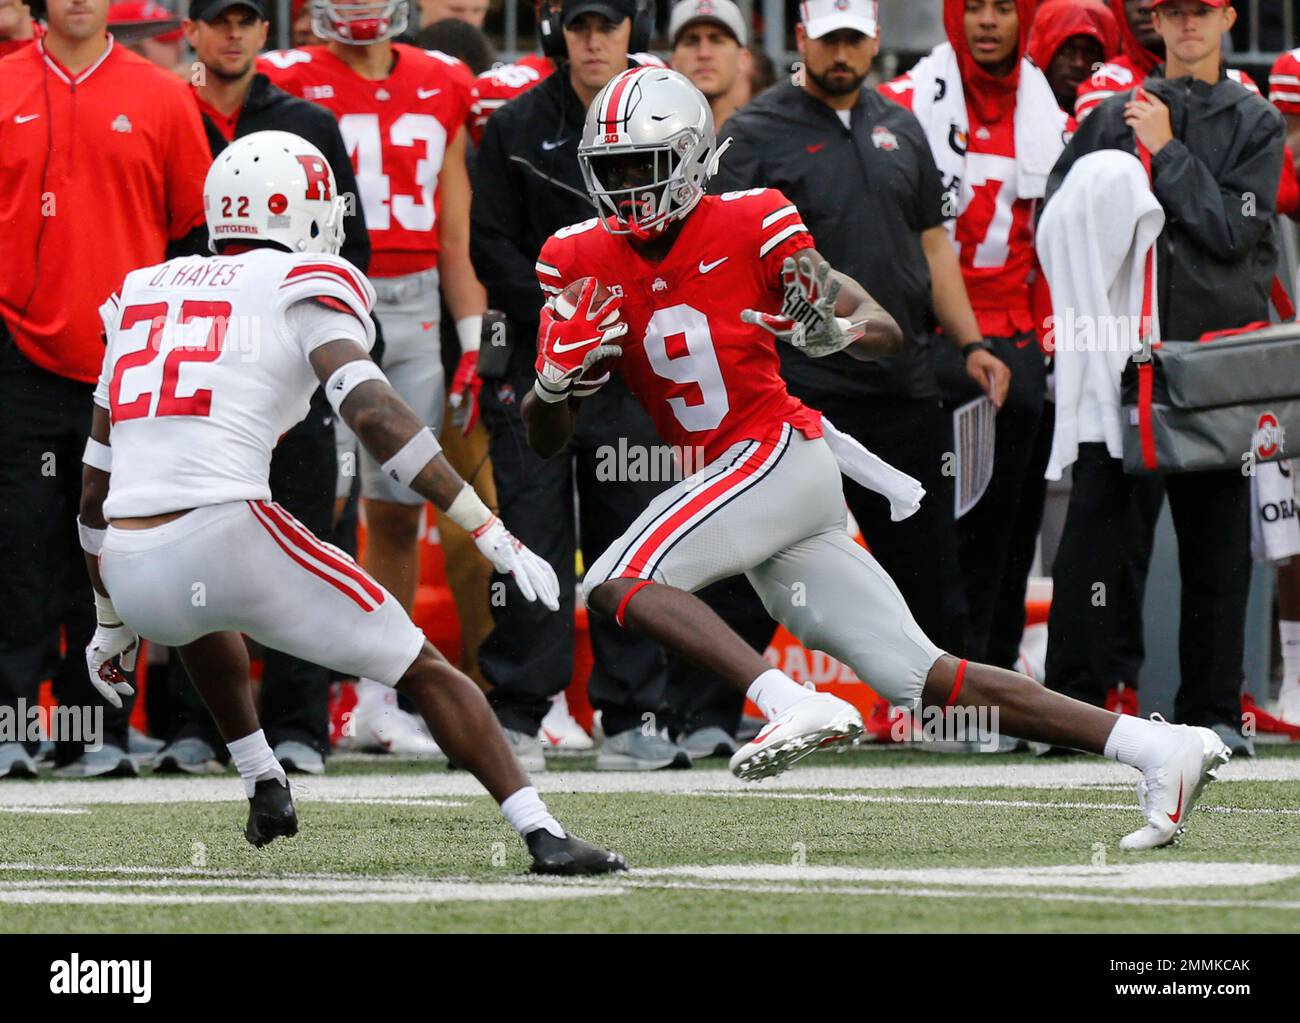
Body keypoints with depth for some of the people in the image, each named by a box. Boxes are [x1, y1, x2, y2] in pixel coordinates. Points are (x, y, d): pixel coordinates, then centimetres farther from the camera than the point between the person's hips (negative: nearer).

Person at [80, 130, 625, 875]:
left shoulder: (144, 294, 22)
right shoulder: (300, 291, 5)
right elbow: (376, 415, -12)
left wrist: (113, 623, 37)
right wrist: (491, 533, -12)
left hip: (132, 572, 5)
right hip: (225, 533, -5)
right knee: (423, 668, 7)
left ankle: (265, 786, 39)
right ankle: (543, 835, -4)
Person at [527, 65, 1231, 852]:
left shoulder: (749, 231, -5)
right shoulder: (583, 265, 8)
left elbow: (886, 334, -2)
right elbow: (547, 438, 9)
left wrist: (833, 331, -24)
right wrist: (557, 377, -13)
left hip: (776, 452, -6)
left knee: (617, 584, -23)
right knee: (931, 680, 1)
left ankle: (794, 704, -34)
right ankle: (1158, 748, 0)